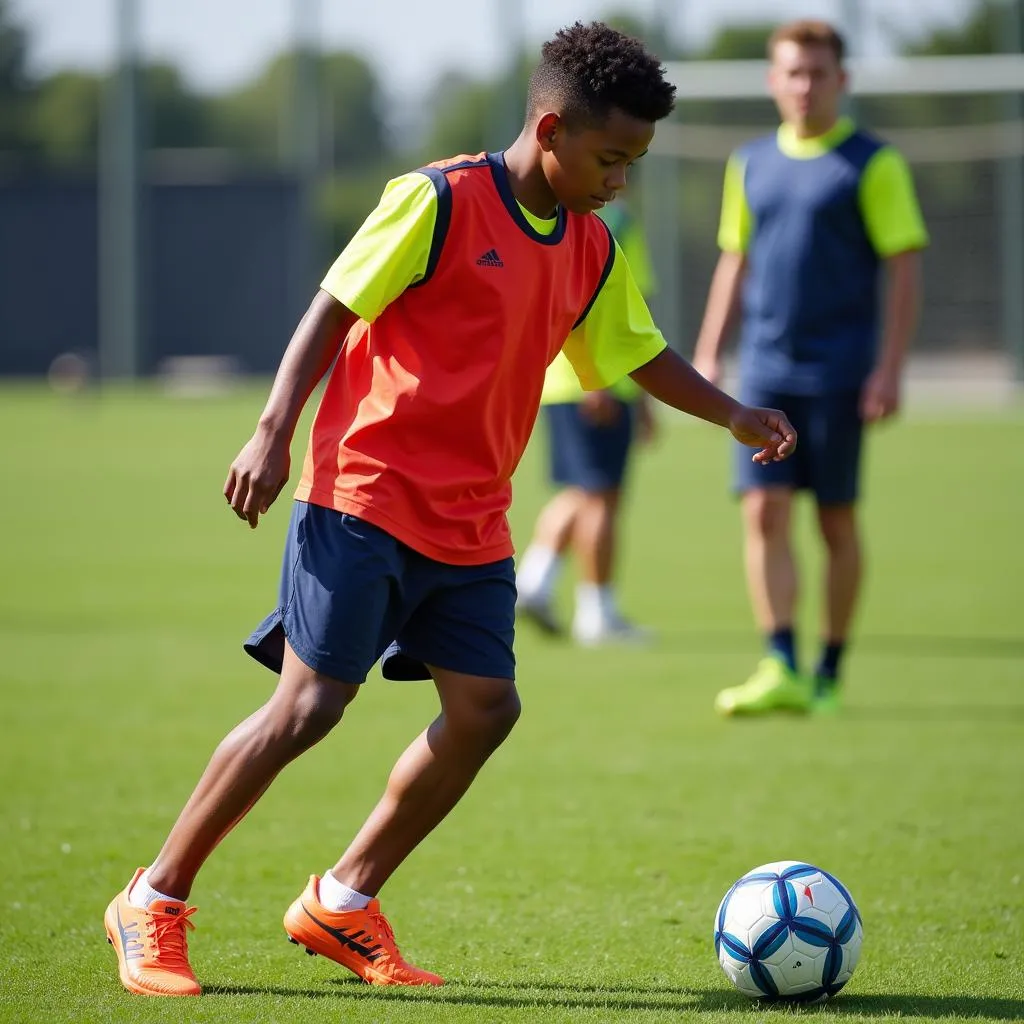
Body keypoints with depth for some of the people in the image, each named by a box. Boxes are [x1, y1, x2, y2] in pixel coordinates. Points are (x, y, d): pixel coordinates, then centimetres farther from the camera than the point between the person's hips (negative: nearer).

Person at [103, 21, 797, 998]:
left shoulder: (591, 251, 11)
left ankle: (343, 902, 13)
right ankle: (153, 904, 1)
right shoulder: (439, 200, -11)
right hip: (365, 493, -7)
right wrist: (273, 432, -16)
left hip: (471, 527, 8)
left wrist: (733, 414, 20)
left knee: (484, 706, -2)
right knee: (310, 703, -11)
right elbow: (335, 306, -10)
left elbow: (636, 353, 26)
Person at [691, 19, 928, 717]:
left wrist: (889, 369, -13)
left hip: (840, 371, -4)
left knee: (837, 521, 3)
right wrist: (708, 355, 13)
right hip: (765, 371, 4)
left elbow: (905, 269, -6)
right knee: (765, 514, -7)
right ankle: (782, 671, -10)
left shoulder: (872, 164, -4)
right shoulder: (751, 165, 12)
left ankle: (830, 674, 12)